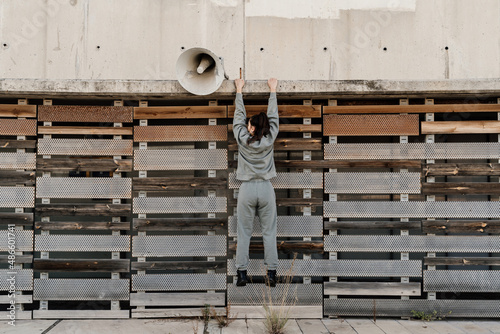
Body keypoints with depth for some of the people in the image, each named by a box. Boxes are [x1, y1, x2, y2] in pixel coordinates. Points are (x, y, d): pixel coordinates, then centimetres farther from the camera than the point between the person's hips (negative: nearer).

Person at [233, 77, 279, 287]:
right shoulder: (269, 140, -5)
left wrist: (239, 90, 18)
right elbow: (273, 116, 7)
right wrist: (273, 90, 19)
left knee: (244, 233, 5)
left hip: (247, 189, -1)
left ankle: (242, 274, 8)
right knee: (269, 232, 5)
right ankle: (271, 274, 6)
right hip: (266, 189, 1)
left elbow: (238, 116, 6)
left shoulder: (242, 139, -7)